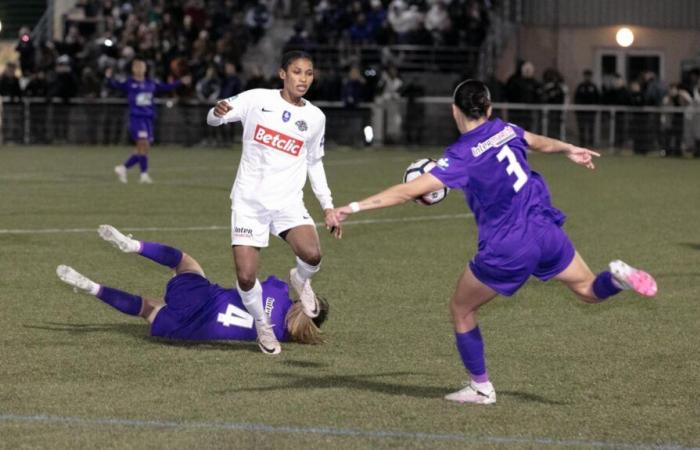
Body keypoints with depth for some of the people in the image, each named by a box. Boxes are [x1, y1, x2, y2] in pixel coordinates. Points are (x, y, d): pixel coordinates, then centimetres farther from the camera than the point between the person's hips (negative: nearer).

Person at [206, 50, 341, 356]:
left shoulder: (315, 118, 7)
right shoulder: (258, 100, -2)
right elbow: (214, 118, -2)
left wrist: (328, 207, 15)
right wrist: (217, 111, -28)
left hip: (288, 202, 1)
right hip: (249, 201, -1)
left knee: (312, 255, -26)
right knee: (246, 277, -11)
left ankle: (301, 281, 11)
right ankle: (263, 327, 18)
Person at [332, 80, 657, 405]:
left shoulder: (462, 155, -12)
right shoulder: (505, 130, 5)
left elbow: (409, 190, -18)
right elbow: (540, 143, 28)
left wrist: (356, 207, -14)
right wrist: (569, 149, 49)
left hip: (505, 250, -5)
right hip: (545, 231, 5)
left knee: (461, 311, 16)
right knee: (589, 290, 22)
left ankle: (481, 387, 20)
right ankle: (618, 276, -11)